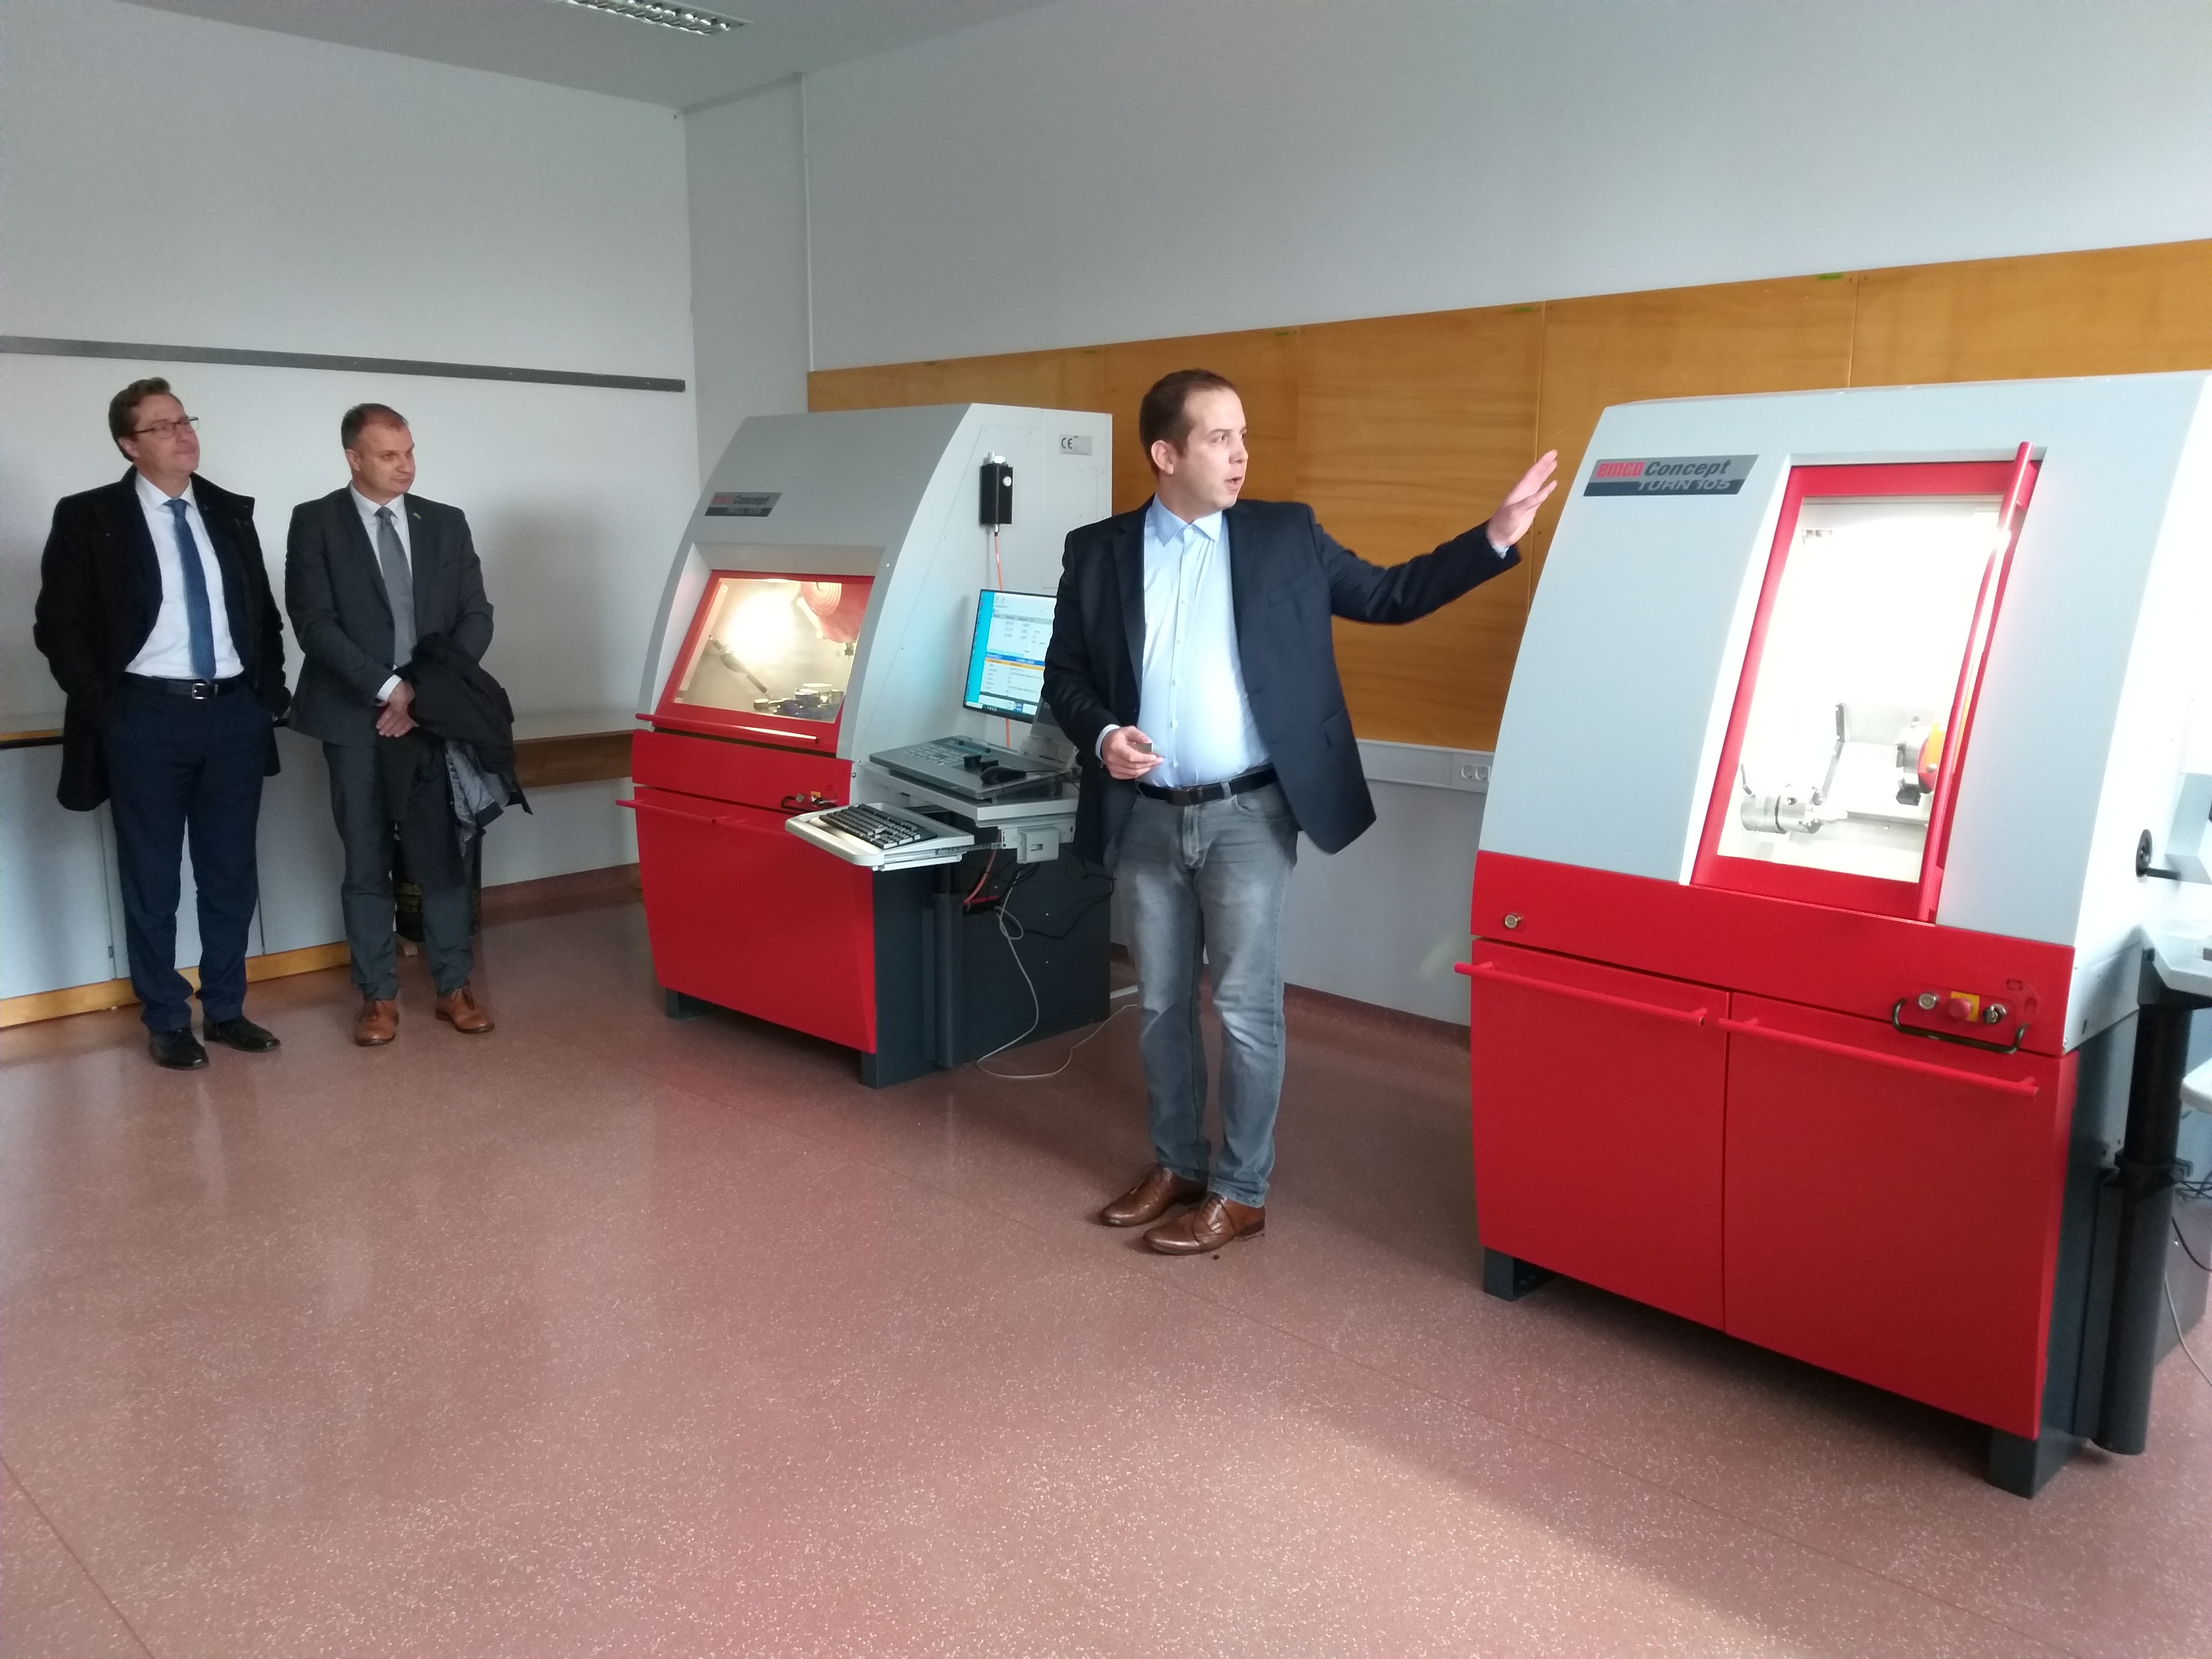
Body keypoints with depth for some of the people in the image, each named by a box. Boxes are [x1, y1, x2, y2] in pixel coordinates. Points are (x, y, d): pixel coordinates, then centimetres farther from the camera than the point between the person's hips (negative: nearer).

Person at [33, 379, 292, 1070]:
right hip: (146, 718, -3)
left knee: (231, 876, 11)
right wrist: (104, 710, -9)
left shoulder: (231, 513, 9)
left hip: (234, 713, 4)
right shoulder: (89, 518, -2)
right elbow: (59, 626, -3)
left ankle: (225, 1009, 24)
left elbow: (264, 612, 15)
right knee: (152, 883, 6)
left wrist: (270, 689, 6)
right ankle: (167, 1021, 19)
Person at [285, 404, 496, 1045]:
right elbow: (314, 622, -9)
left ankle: (454, 988, 15)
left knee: (444, 856, 5)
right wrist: (388, 689, -16)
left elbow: (476, 616, 5)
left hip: (435, 714, 2)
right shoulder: (315, 523, 0)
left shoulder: (446, 523, 9)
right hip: (356, 718, -2)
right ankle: (379, 997, 13)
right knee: (367, 864, 5)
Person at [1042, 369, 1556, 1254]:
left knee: (1246, 1008, 0)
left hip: (1250, 814, -2)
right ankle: (1176, 1164, 31)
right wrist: (1100, 736, -14)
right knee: (1160, 1006, 13)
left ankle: (1240, 1192, 15)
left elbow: (1388, 595, 7)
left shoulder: (1286, 535, 2)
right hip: (1146, 818, 2)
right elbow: (1064, 675, 6)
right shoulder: (1097, 551, 3)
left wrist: (1495, 538, -2)